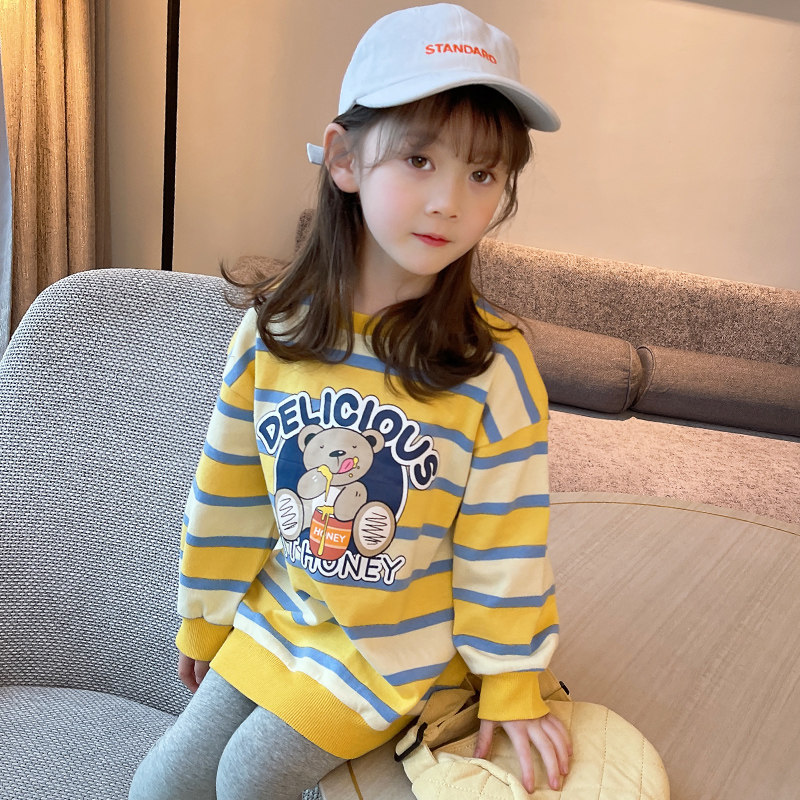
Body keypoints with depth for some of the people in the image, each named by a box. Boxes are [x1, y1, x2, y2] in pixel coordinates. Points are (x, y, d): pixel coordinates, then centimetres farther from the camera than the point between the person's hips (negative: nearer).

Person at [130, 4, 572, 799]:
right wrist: (203, 618, 10)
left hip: (400, 638, -3)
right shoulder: (271, 330, -12)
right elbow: (229, 490, -1)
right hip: (278, 615, 4)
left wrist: (511, 685, -5)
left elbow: (504, 539, -14)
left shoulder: (493, 365, -22)